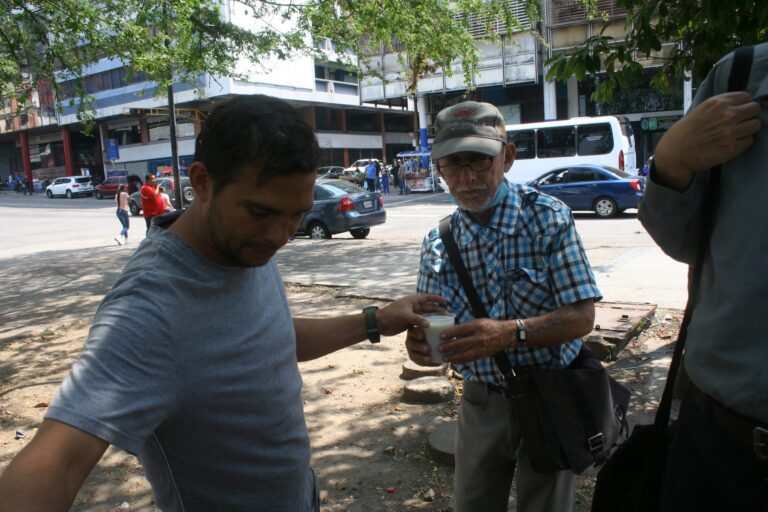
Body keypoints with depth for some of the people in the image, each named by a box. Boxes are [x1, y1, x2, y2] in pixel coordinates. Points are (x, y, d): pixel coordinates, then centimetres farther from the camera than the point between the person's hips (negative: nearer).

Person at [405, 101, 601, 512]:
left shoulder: (548, 219, -14)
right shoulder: (439, 242, -4)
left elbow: (582, 316, -17)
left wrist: (512, 333, -34)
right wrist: (420, 342, -27)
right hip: (482, 399, 3)